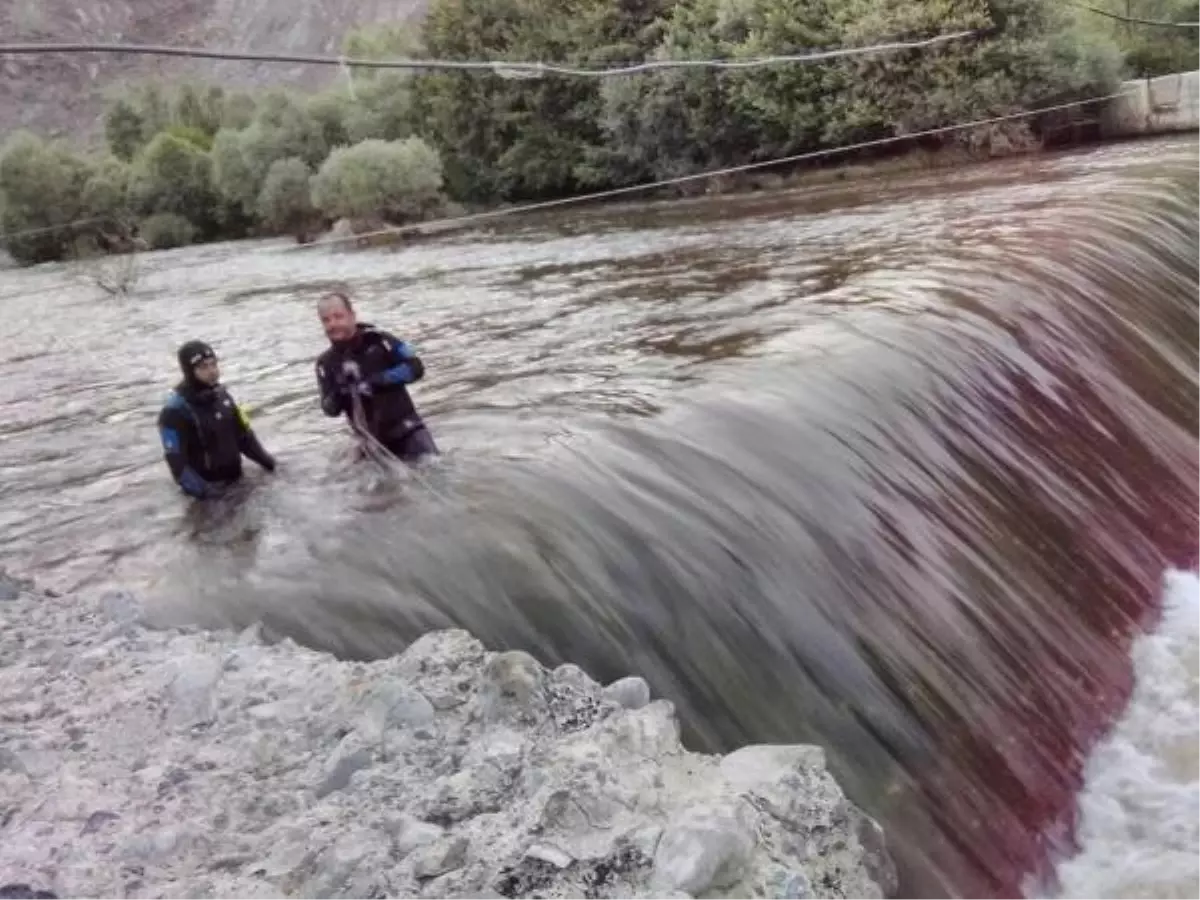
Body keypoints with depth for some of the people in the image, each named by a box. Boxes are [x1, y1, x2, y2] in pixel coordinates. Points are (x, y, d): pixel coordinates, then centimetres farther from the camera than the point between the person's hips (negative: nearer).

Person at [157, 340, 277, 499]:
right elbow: (177, 462, -24)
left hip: (235, 480, 7)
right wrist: (201, 490, -32)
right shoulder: (176, 411, -23)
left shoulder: (221, 394, -1)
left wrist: (262, 457, 1)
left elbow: (242, 431, 10)